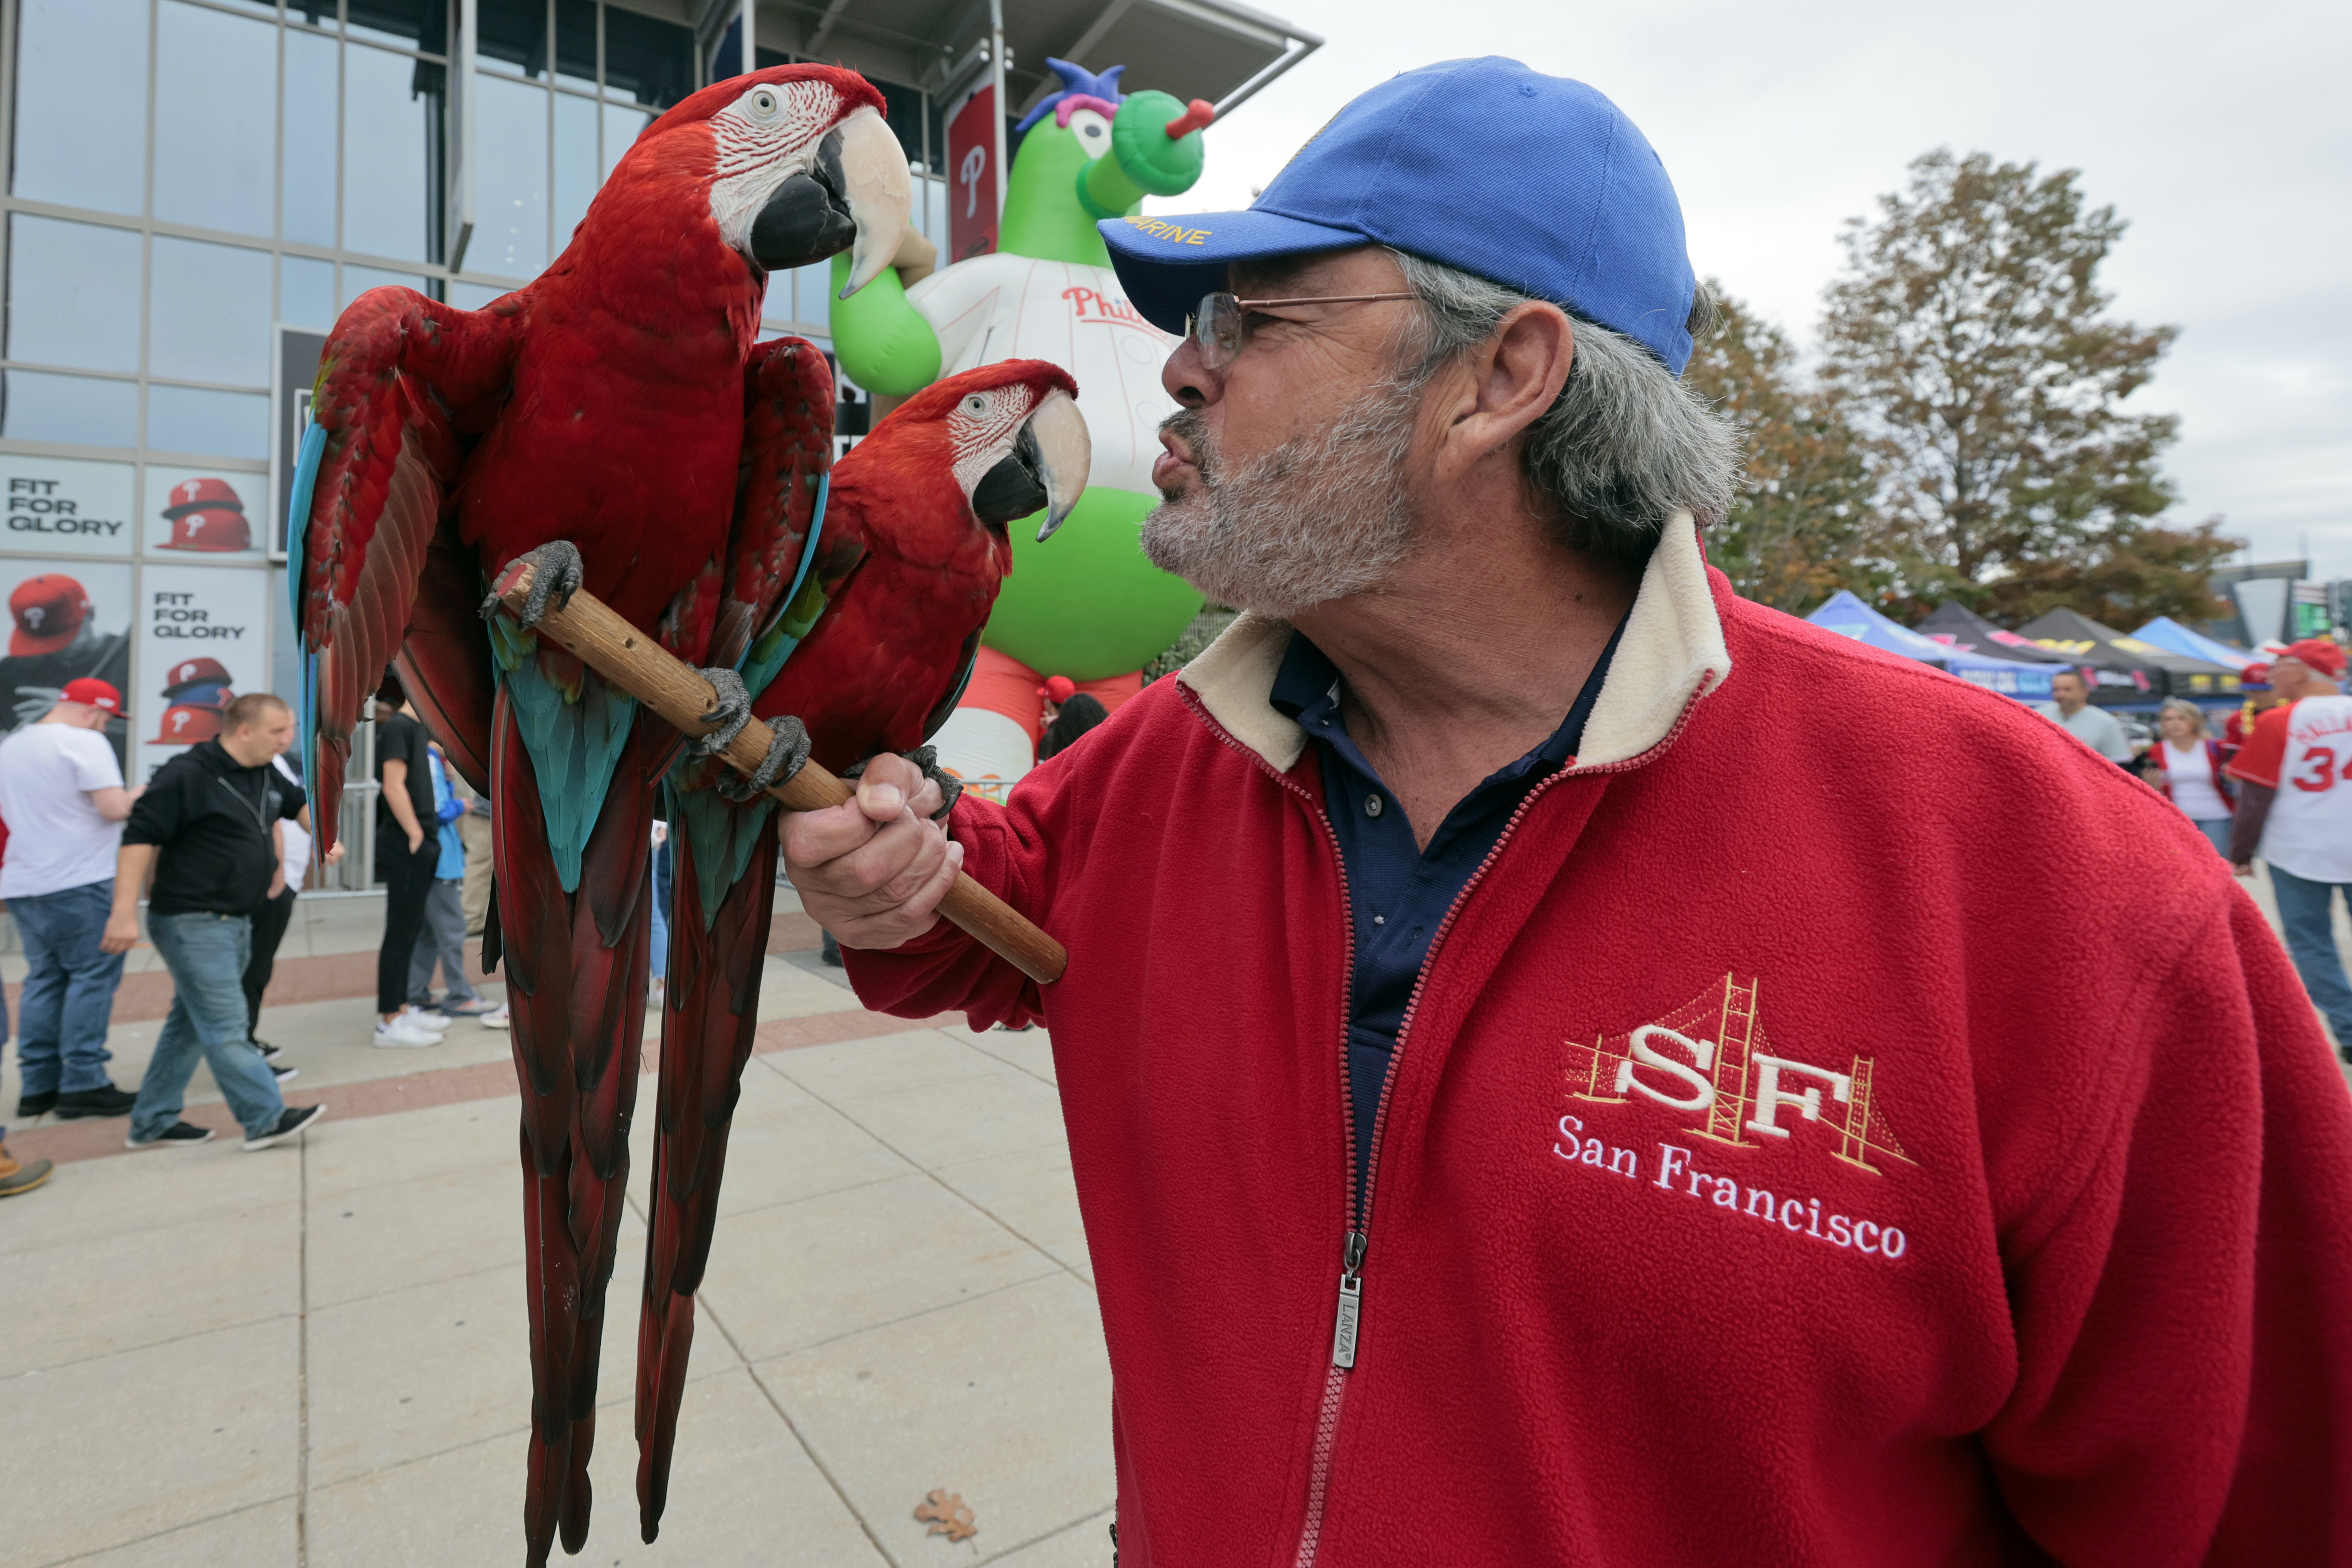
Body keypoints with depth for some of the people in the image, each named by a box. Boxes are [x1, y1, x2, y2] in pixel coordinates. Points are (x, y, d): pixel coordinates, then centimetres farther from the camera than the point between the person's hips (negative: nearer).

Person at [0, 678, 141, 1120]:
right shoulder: (85, 742, -12)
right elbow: (114, 808, -20)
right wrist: (139, 796, -1)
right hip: (77, 883, -8)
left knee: (44, 979, 12)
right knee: (93, 977, -3)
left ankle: (38, 1085, 14)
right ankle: (82, 1084, -3)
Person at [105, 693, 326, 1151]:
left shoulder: (265, 776, 10)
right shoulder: (188, 775, -16)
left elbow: (299, 803, 30)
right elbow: (140, 837, -20)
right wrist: (125, 913, -25)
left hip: (235, 922, 9)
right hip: (192, 924, -9)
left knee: (189, 1024, 15)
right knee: (226, 1028, -6)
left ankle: (153, 1123, 25)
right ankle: (268, 1120, -4)